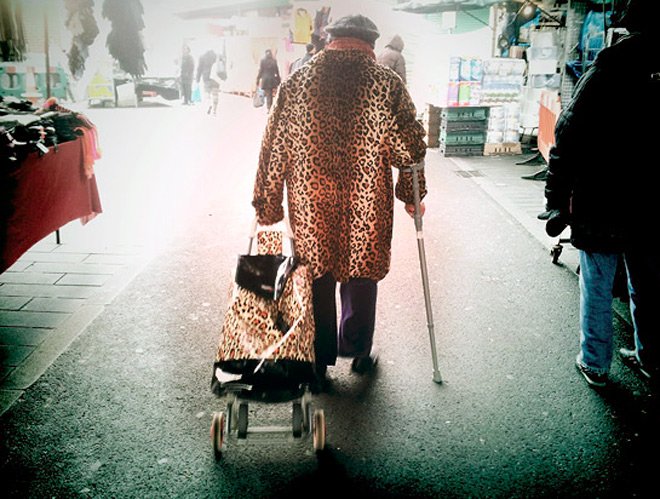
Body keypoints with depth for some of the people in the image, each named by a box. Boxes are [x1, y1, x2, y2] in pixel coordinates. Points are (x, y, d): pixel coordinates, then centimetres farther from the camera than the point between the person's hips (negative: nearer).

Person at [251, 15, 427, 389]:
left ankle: (318, 364, 27)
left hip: (309, 209, 1)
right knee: (361, 278, 19)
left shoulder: (295, 84, -1)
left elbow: (273, 149, 0)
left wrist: (266, 205, 8)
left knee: (317, 283, 16)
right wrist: (412, 194, 11)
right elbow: (410, 148, -3)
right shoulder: (387, 84, -6)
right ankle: (358, 353, 36)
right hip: (367, 210, -1)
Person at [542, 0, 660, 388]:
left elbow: (568, 144, -14)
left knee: (597, 290, 9)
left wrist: (557, 204, -10)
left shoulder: (607, 72, -11)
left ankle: (595, 364, 20)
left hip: (600, 210, -4)